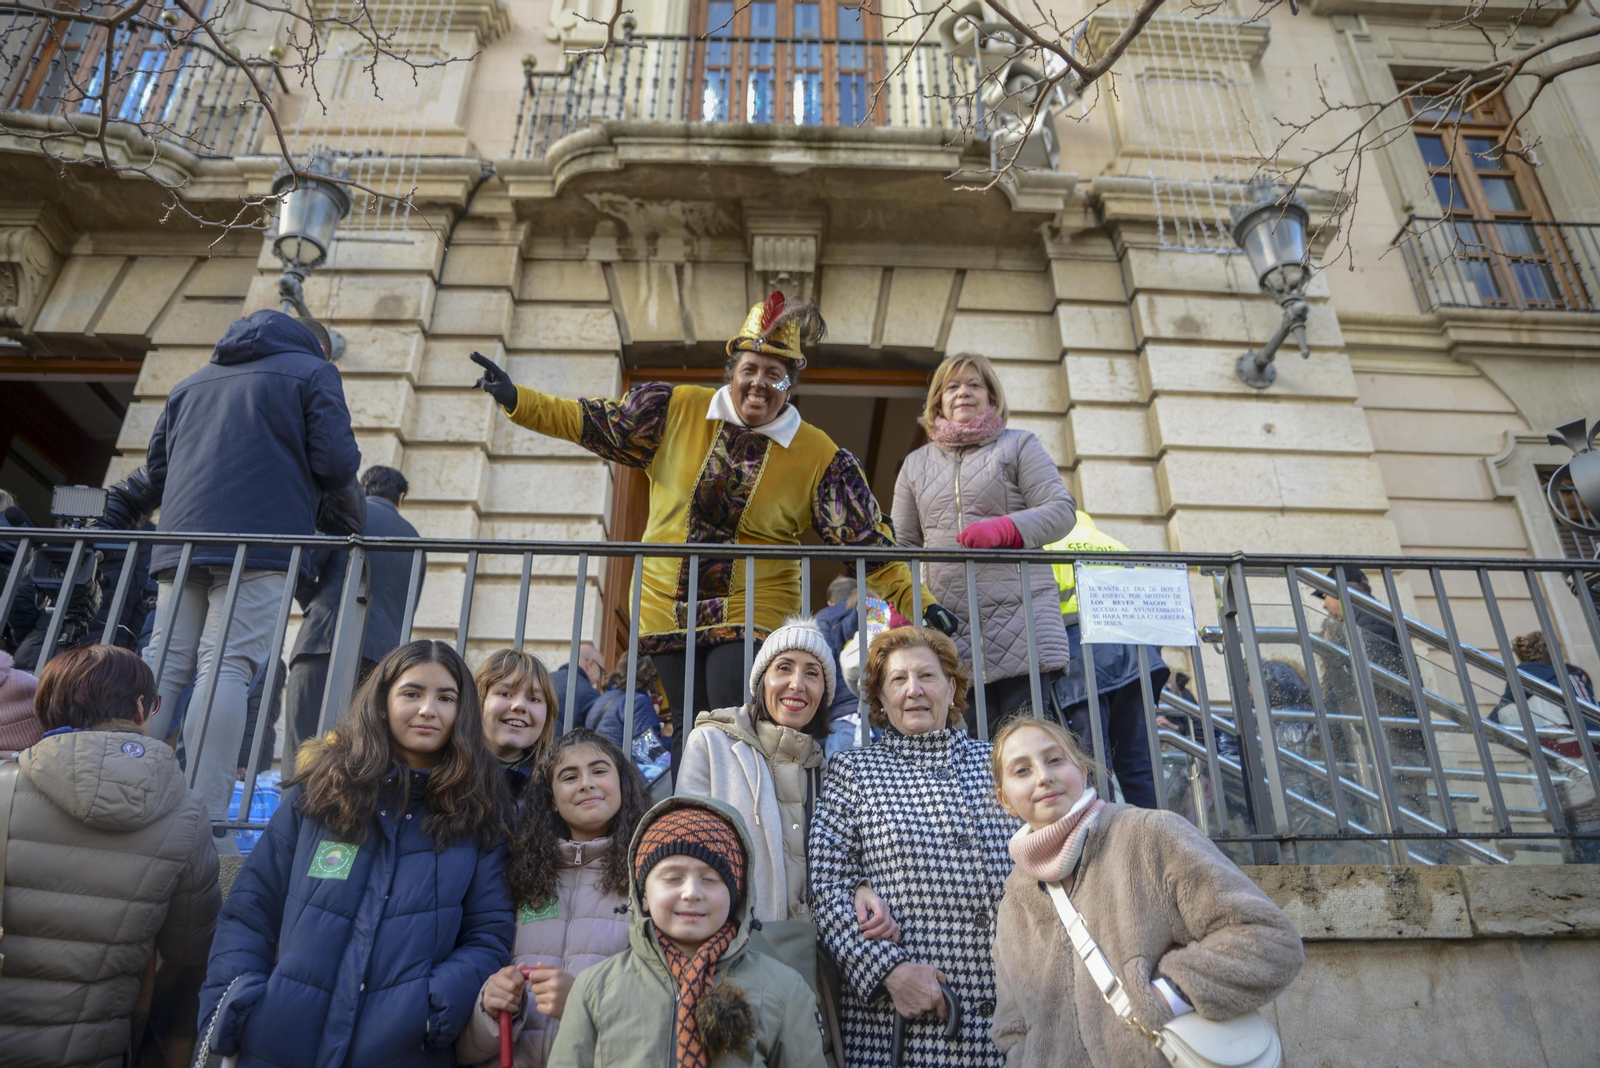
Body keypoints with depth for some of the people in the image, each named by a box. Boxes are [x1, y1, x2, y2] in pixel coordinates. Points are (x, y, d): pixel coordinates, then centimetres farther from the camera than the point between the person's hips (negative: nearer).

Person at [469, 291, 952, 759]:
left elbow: (866, 542, -5)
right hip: (668, 608, 3)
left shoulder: (820, 457, -5)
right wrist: (516, 399, 2)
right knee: (688, 729, 10)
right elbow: (591, 422, 7)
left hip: (752, 615, -2)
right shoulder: (678, 410, 0)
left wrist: (920, 601, -12)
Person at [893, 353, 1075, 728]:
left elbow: (1061, 510, 2)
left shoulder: (1019, 445, 13)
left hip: (1020, 616, -2)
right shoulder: (916, 463, 21)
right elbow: (902, 542, 18)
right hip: (947, 623, 3)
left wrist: (1003, 529, -16)